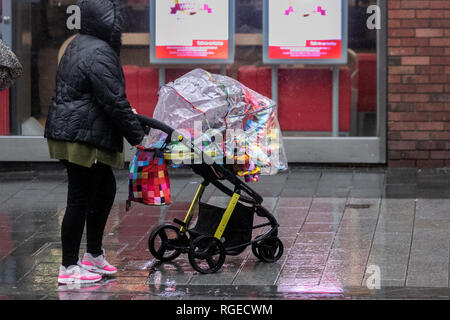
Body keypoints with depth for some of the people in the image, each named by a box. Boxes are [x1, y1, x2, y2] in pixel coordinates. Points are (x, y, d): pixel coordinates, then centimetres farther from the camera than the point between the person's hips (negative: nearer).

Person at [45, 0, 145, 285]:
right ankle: (69, 268, 2)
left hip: (68, 131, 11)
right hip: (85, 138, -11)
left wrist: (125, 112, 24)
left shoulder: (79, 46, 13)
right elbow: (114, 101, -20)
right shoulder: (99, 53, -20)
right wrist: (137, 135, -12)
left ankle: (94, 255, 28)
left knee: (105, 189, 20)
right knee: (80, 200, -4)